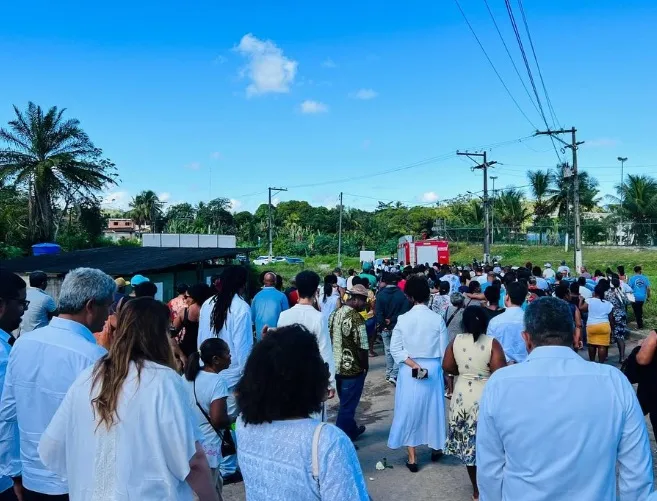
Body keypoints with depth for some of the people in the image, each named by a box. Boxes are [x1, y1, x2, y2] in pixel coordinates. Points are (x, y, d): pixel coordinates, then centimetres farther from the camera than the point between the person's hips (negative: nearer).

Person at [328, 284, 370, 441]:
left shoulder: (334, 314, 3)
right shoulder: (356, 318, -20)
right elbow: (362, 347, -19)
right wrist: (365, 366, -3)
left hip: (336, 367, 8)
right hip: (353, 369, -8)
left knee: (346, 403, 24)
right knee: (347, 406, 5)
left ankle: (352, 430, 41)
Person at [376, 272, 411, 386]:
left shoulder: (380, 294, -8)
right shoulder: (402, 294, -13)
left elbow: (378, 312, -8)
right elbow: (405, 311, -12)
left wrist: (381, 325, 1)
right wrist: (393, 320, -2)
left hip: (385, 328, 2)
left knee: (388, 350, 16)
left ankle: (389, 373, 26)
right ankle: (394, 375, -7)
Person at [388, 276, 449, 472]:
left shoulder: (402, 319, -8)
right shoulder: (438, 320, -10)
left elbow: (395, 349, -11)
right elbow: (444, 352, -5)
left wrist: (413, 364, -10)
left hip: (408, 371, 0)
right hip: (433, 369, 0)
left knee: (409, 409, 10)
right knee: (433, 407, 18)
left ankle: (412, 458, 17)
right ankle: (436, 447, 38)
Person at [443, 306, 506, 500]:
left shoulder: (456, 341, -3)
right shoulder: (492, 343, -14)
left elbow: (447, 367, 0)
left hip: (462, 397, 4)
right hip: (485, 399, -3)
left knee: (468, 442, 15)